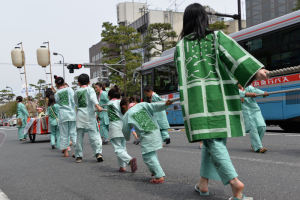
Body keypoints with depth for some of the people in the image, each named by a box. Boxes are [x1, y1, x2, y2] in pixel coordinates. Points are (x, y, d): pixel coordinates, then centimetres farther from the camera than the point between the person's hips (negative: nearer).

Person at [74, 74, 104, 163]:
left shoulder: (76, 92, 13)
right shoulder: (90, 89, 2)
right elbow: (93, 98, -17)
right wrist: (97, 106, -30)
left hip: (80, 116, 3)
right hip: (89, 115, -3)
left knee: (79, 136, 8)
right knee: (94, 134, -4)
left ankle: (78, 156, 11)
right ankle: (98, 153, -15)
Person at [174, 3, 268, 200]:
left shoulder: (181, 45, 9)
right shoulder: (217, 36, 9)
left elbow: (182, 76, 4)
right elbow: (233, 52, -10)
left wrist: (186, 105, 3)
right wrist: (256, 70, -22)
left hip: (197, 96, -2)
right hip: (220, 95, 2)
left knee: (212, 140, -5)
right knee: (213, 138, 13)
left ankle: (235, 182, -21)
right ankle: (203, 183, 19)